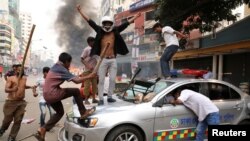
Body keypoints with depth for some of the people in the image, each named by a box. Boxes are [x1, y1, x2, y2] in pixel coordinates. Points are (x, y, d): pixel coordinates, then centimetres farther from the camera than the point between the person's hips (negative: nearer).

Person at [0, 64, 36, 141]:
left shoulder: (25, 78, 8)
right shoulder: (10, 78, -8)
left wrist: (30, 87, 19)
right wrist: (13, 89, -37)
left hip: (21, 102, 4)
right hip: (11, 102, -4)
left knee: (18, 120, 2)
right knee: (8, 119, 6)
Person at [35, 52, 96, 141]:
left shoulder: (56, 67, 15)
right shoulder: (62, 69, -13)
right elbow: (76, 80, -19)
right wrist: (90, 76, -11)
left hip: (47, 95, 10)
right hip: (53, 94, -10)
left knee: (60, 112, 21)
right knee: (76, 91, -5)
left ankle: (43, 129, 13)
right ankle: (83, 112, 2)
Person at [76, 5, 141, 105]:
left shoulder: (115, 31, 6)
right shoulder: (100, 31, 3)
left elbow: (125, 24, 11)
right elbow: (90, 22, 3)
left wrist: (135, 17, 17)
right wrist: (80, 11, 1)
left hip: (113, 60, 2)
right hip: (103, 59, -2)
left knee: (112, 79, 7)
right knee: (101, 80, 1)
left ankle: (110, 97, 20)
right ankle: (101, 99, 8)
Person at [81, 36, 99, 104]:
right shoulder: (86, 49, -6)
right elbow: (82, 59, -10)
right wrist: (88, 66, -19)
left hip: (94, 70, 6)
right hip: (87, 70, -6)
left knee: (94, 85, 7)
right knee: (87, 85, -3)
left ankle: (94, 99, 16)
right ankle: (86, 99, 5)